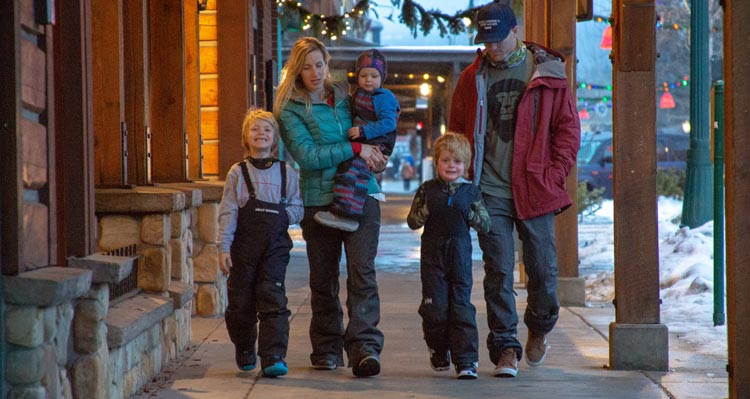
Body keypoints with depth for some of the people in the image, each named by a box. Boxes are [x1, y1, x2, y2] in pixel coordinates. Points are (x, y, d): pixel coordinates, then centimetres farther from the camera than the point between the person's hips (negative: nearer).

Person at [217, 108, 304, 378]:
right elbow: (228, 212, -1)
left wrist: (283, 215, -12)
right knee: (241, 302, 6)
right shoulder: (238, 172, 4)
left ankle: (274, 357, -14)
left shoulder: (286, 173, 7)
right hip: (244, 246, 0)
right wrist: (224, 247, -7)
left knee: (273, 299, -11)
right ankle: (245, 353, 28)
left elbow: (297, 209, 8)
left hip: (275, 246, 0)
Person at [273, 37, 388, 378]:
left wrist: (374, 154, 4)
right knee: (323, 279, 7)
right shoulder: (291, 109, 1)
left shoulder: (347, 97, 12)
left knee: (362, 272, -12)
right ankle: (327, 350, 18)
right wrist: (355, 149, -14)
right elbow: (307, 155, -12)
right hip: (319, 200, -1)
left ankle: (365, 348, -18)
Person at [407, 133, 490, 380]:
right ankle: (439, 350, 24)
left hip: (460, 252, 0)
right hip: (433, 253, 0)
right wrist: (427, 209, -13)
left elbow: (485, 225, 6)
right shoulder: (427, 190, 4)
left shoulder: (470, 191, 6)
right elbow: (412, 221, 3)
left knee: (461, 305, -4)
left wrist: (468, 213, -8)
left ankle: (466, 360, -3)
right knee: (435, 306, 1)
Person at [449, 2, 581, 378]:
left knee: (543, 268, 4)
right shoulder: (472, 78, 7)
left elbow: (568, 127, 5)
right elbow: (457, 132, 14)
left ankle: (539, 328, 31)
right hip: (490, 192, 1)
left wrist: (555, 172, -3)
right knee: (498, 272, -2)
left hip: (535, 191, -1)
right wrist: (466, 176, 4)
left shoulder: (547, 73, 2)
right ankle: (506, 347, 4)